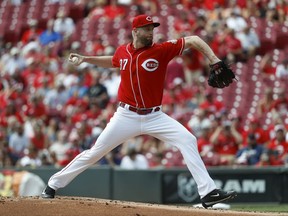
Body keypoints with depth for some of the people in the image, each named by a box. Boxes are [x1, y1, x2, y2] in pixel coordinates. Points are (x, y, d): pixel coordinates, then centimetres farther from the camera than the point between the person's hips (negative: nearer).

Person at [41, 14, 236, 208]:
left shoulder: (161, 50, -8)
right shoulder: (122, 52, 1)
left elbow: (193, 40, -10)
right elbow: (112, 62, 26)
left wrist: (215, 61, -19)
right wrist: (85, 59, 18)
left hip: (154, 117, -1)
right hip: (126, 117, 1)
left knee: (188, 141, -18)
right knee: (95, 152, 1)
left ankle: (208, 192, -17)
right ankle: (54, 185, 15)